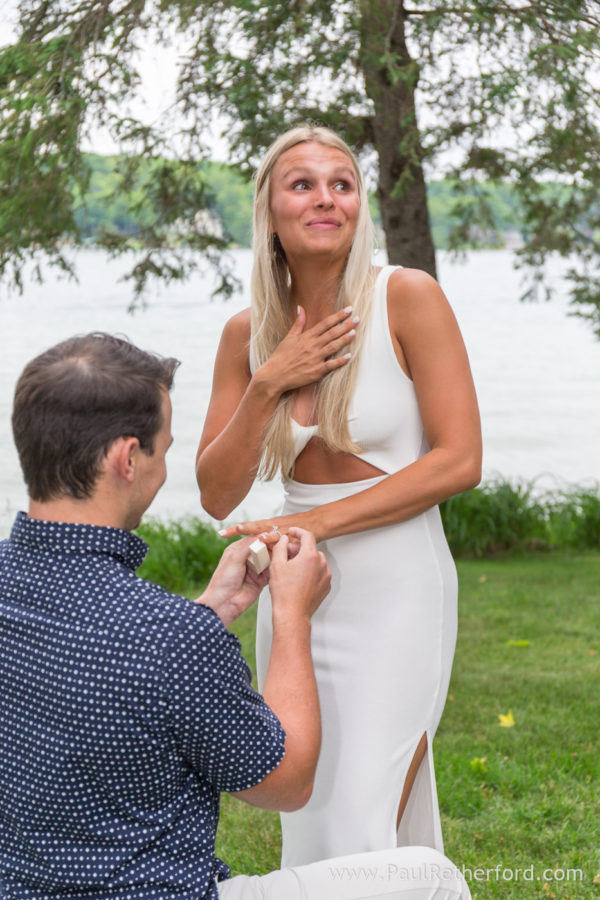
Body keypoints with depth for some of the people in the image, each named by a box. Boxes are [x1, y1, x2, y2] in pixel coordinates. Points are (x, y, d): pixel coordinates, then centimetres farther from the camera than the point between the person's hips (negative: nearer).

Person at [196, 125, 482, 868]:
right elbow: (217, 496, 2)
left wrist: (318, 520, -17)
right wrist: (267, 385, -13)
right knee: (307, 828, 15)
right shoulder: (248, 334, 2)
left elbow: (460, 461, -15)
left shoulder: (408, 298, -11)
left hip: (395, 593, -5)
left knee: (360, 844, -6)